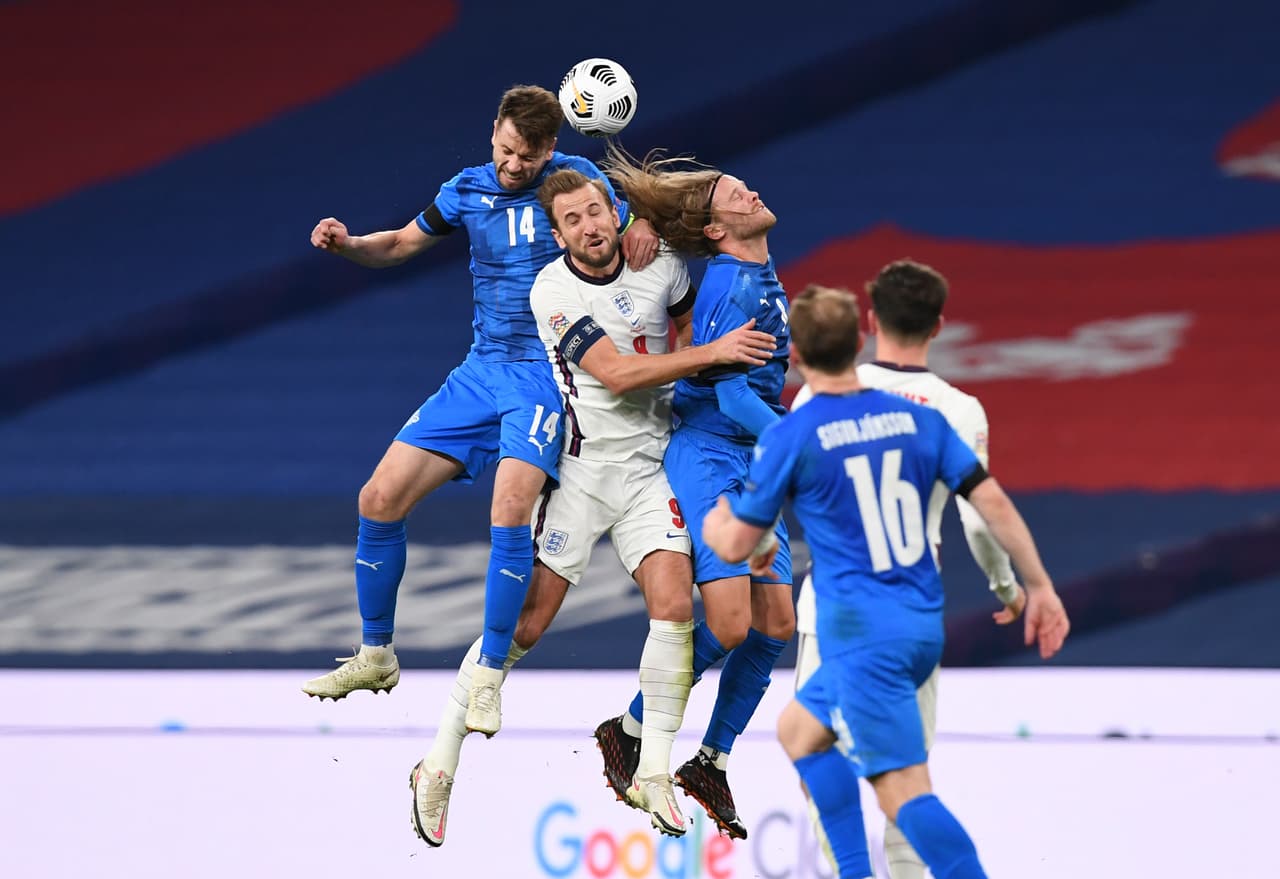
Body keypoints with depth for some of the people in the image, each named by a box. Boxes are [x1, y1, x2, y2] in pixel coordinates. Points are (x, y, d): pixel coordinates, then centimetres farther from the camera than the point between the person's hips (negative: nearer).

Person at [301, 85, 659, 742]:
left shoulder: (575, 179, -4)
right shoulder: (468, 190, 7)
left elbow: (629, 228, 3)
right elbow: (400, 244, 20)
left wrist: (644, 227, -21)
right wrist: (347, 244, 0)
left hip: (546, 375, -5)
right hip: (481, 371, 5)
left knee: (510, 507, -27)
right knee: (380, 499, -3)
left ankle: (489, 679, -17)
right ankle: (375, 656, 16)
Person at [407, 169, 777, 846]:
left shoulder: (659, 265, 1)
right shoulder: (552, 291, -13)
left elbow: (690, 320, 24)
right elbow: (616, 372, -20)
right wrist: (713, 353, -20)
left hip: (649, 465, 4)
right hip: (579, 466, -3)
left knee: (674, 606, -13)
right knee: (526, 622, -5)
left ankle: (652, 773, -2)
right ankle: (440, 760, 7)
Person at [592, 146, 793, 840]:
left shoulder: (765, 281, 12)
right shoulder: (730, 286, -16)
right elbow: (730, 394, -22)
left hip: (755, 466, 9)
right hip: (706, 457, -9)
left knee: (776, 622, 2)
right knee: (729, 624, -16)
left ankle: (711, 763, 14)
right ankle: (628, 731, 3)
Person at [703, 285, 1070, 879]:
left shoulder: (789, 438, -8)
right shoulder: (917, 418, 6)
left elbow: (736, 545, 0)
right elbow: (993, 503, 3)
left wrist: (713, 519, 23)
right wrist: (1039, 587, 10)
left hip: (861, 636, -7)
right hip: (924, 626, 7)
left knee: (904, 793, -11)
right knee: (799, 729, 26)